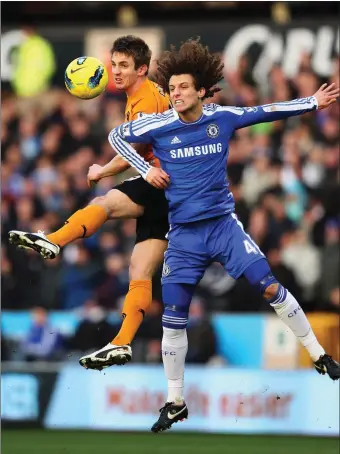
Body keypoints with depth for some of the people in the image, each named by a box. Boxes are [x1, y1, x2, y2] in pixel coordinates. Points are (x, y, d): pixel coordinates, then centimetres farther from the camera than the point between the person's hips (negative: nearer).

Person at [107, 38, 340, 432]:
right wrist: (145, 169, -3)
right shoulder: (158, 126, -8)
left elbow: (266, 112, 11)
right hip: (183, 234, 0)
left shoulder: (222, 117, -4)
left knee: (270, 288, -7)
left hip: (223, 223, 1)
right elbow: (116, 136, 8)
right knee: (173, 320, -1)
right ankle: (175, 403, 12)